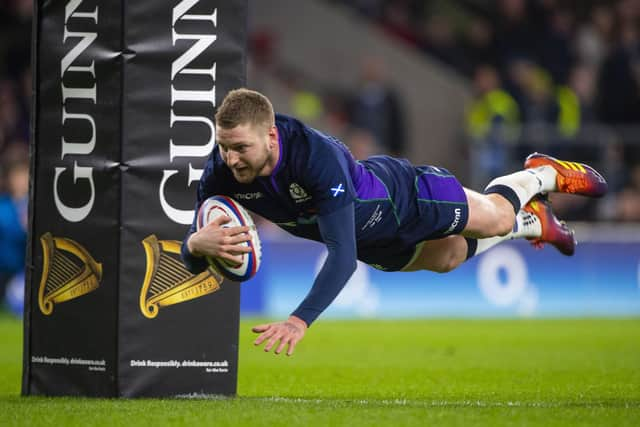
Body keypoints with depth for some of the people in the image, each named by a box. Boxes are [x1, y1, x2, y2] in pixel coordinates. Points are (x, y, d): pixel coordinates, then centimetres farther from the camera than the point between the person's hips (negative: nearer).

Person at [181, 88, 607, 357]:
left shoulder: (317, 155, -48)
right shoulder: (223, 169, -33)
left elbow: (343, 252, -52)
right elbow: (192, 258, -27)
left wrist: (301, 320, -65)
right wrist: (198, 242, -54)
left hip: (403, 196, -6)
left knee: (494, 218, 21)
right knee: (449, 257, 32)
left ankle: (543, 174, 54)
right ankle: (531, 221, 61)